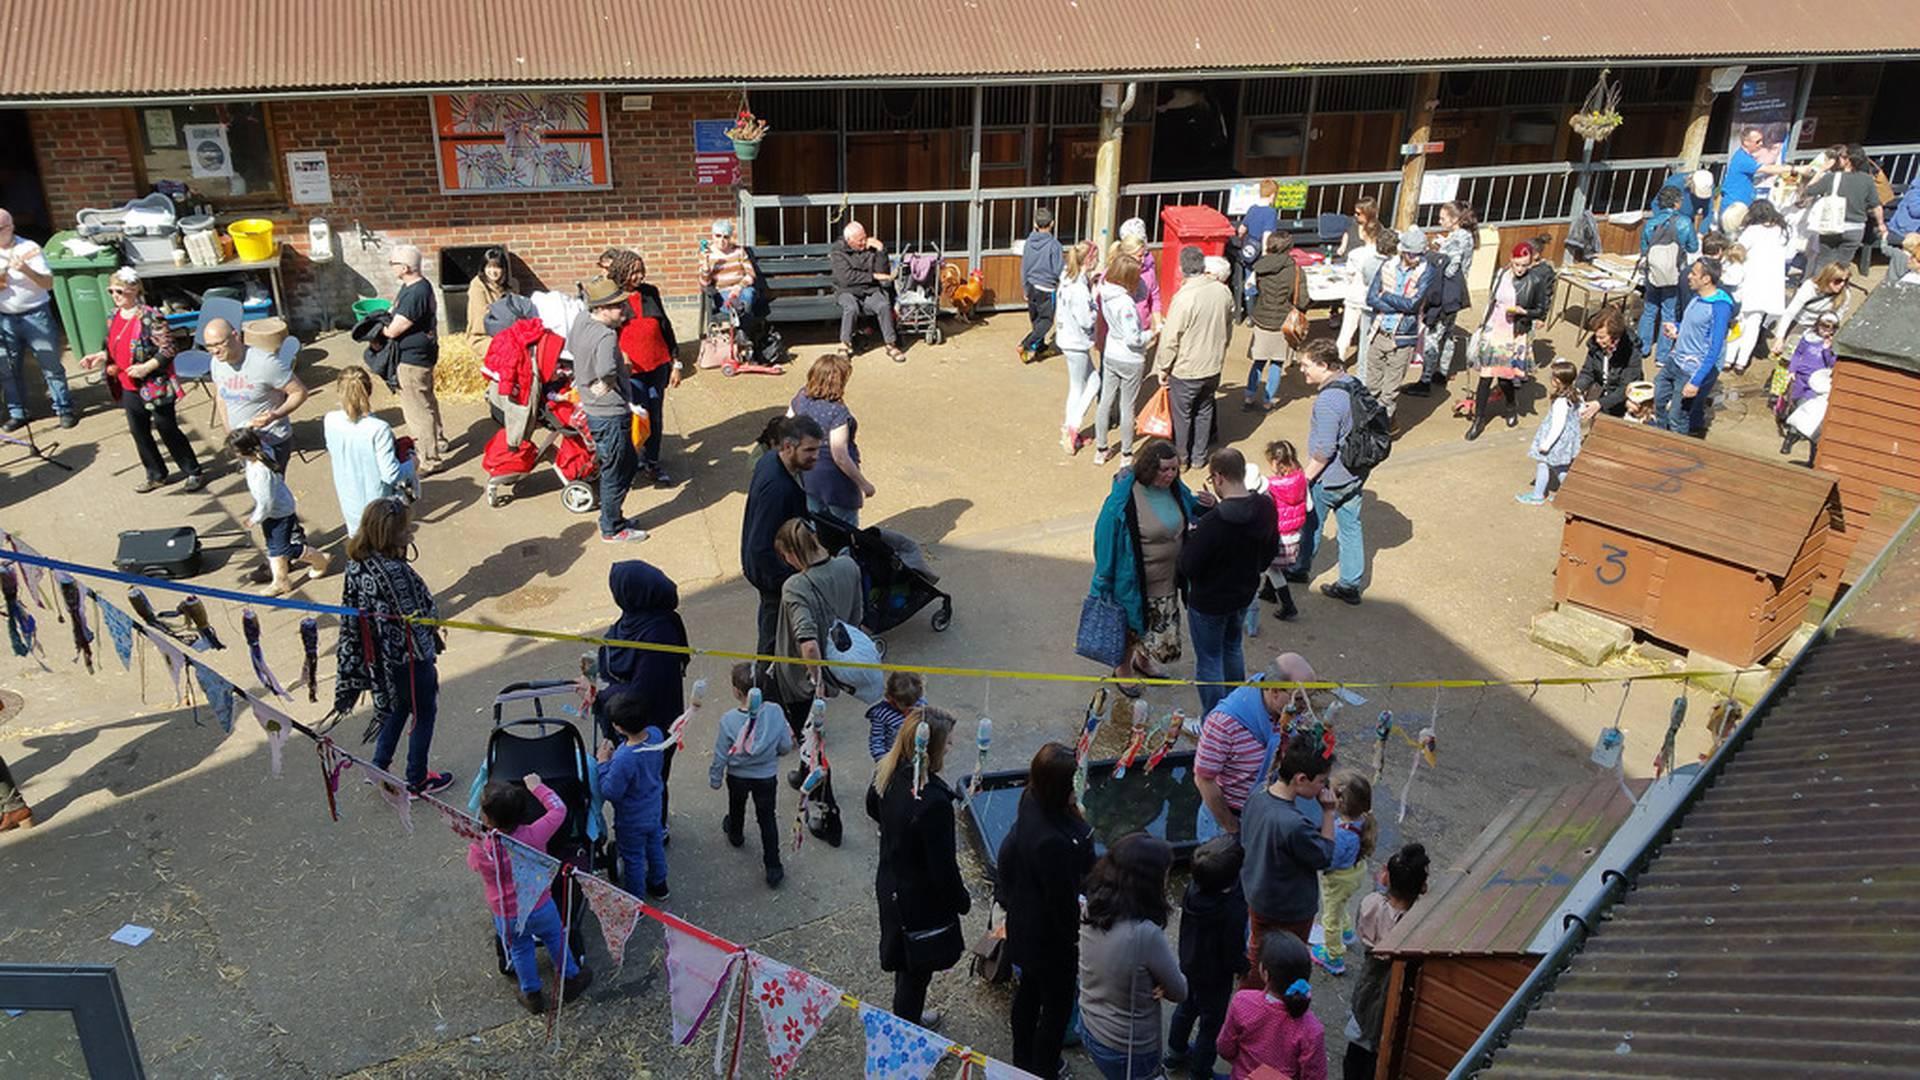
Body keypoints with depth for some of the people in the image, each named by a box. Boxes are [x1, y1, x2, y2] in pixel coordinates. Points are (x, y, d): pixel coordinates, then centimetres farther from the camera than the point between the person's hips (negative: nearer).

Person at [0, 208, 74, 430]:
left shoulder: (28, 248, -4)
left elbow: (48, 283, -9)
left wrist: (27, 270, -26)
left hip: (35, 314, -4)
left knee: (51, 364, -1)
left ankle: (64, 409, 6)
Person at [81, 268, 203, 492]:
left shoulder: (150, 317, -18)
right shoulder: (115, 316, 7)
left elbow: (168, 350, -19)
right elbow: (116, 349, 19)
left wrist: (146, 367, -26)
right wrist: (100, 356, 4)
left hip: (155, 387, -8)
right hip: (129, 388, 8)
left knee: (168, 430, 0)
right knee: (139, 432, 15)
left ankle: (194, 473, 13)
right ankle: (156, 475, 28)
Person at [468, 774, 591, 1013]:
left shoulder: (480, 850, -27)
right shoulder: (533, 836, -28)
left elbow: (472, 864, 0)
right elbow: (558, 809, -11)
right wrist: (537, 787, 1)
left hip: (507, 919, 0)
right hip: (541, 908, 0)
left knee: (520, 950, 26)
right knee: (555, 939, 27)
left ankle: (532, 994, 43)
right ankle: (570, 979, 45)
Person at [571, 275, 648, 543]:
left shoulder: (581, 318, -1)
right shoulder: (606, 337, -27)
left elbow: (571, 348, 16)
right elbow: (606, 379, -36)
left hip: (593, 410, 9)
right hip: (610, 415, -9)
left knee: (629, 463, 24)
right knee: (616, 473, 8)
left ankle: (611, 518, 36)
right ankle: (612, 529, 24)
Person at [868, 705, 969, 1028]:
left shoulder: (887, 773, -12)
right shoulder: (934, 801, -36)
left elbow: (873, 809, 11)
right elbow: (944, 867, -26)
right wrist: (963, 901, -9)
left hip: (890, 886, 8)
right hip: (922, 901, -8)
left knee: (906, 963, 29)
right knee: (917, 969, 15)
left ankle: (909, 1016, 51)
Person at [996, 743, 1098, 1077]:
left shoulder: (1033, 802, -15)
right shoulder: (1053, 841, -40)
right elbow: (1062, 900, -26)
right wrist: (1074, 937, -12)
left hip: (1026, 924, 9)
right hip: (1049, 935, -9)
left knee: (1030, 990, 29)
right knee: (1057, 1005, 15)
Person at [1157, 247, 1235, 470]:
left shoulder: (1184, 298, -25)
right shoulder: (1223, 291, -6)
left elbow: (1171, 338, -19)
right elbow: (1229, 328, 9)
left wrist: (1163, 367, -7)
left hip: (1185, 369, -6)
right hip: (1214, 366, 6)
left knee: (1182, 414, 12)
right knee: (1204, 411, 21)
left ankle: (1181, 458, 26)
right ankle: (1199, 457, 32)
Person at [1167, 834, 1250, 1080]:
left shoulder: (1194, 885, -21)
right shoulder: (1233, 911, -37)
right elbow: (1234, 951, -24)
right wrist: (1243, 968, -5)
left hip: (1188, 964, 7)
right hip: (1215, 977, -7)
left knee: (1186, 1007, 29)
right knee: (1211, 1023, 17)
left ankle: (1175, 1053, 50)